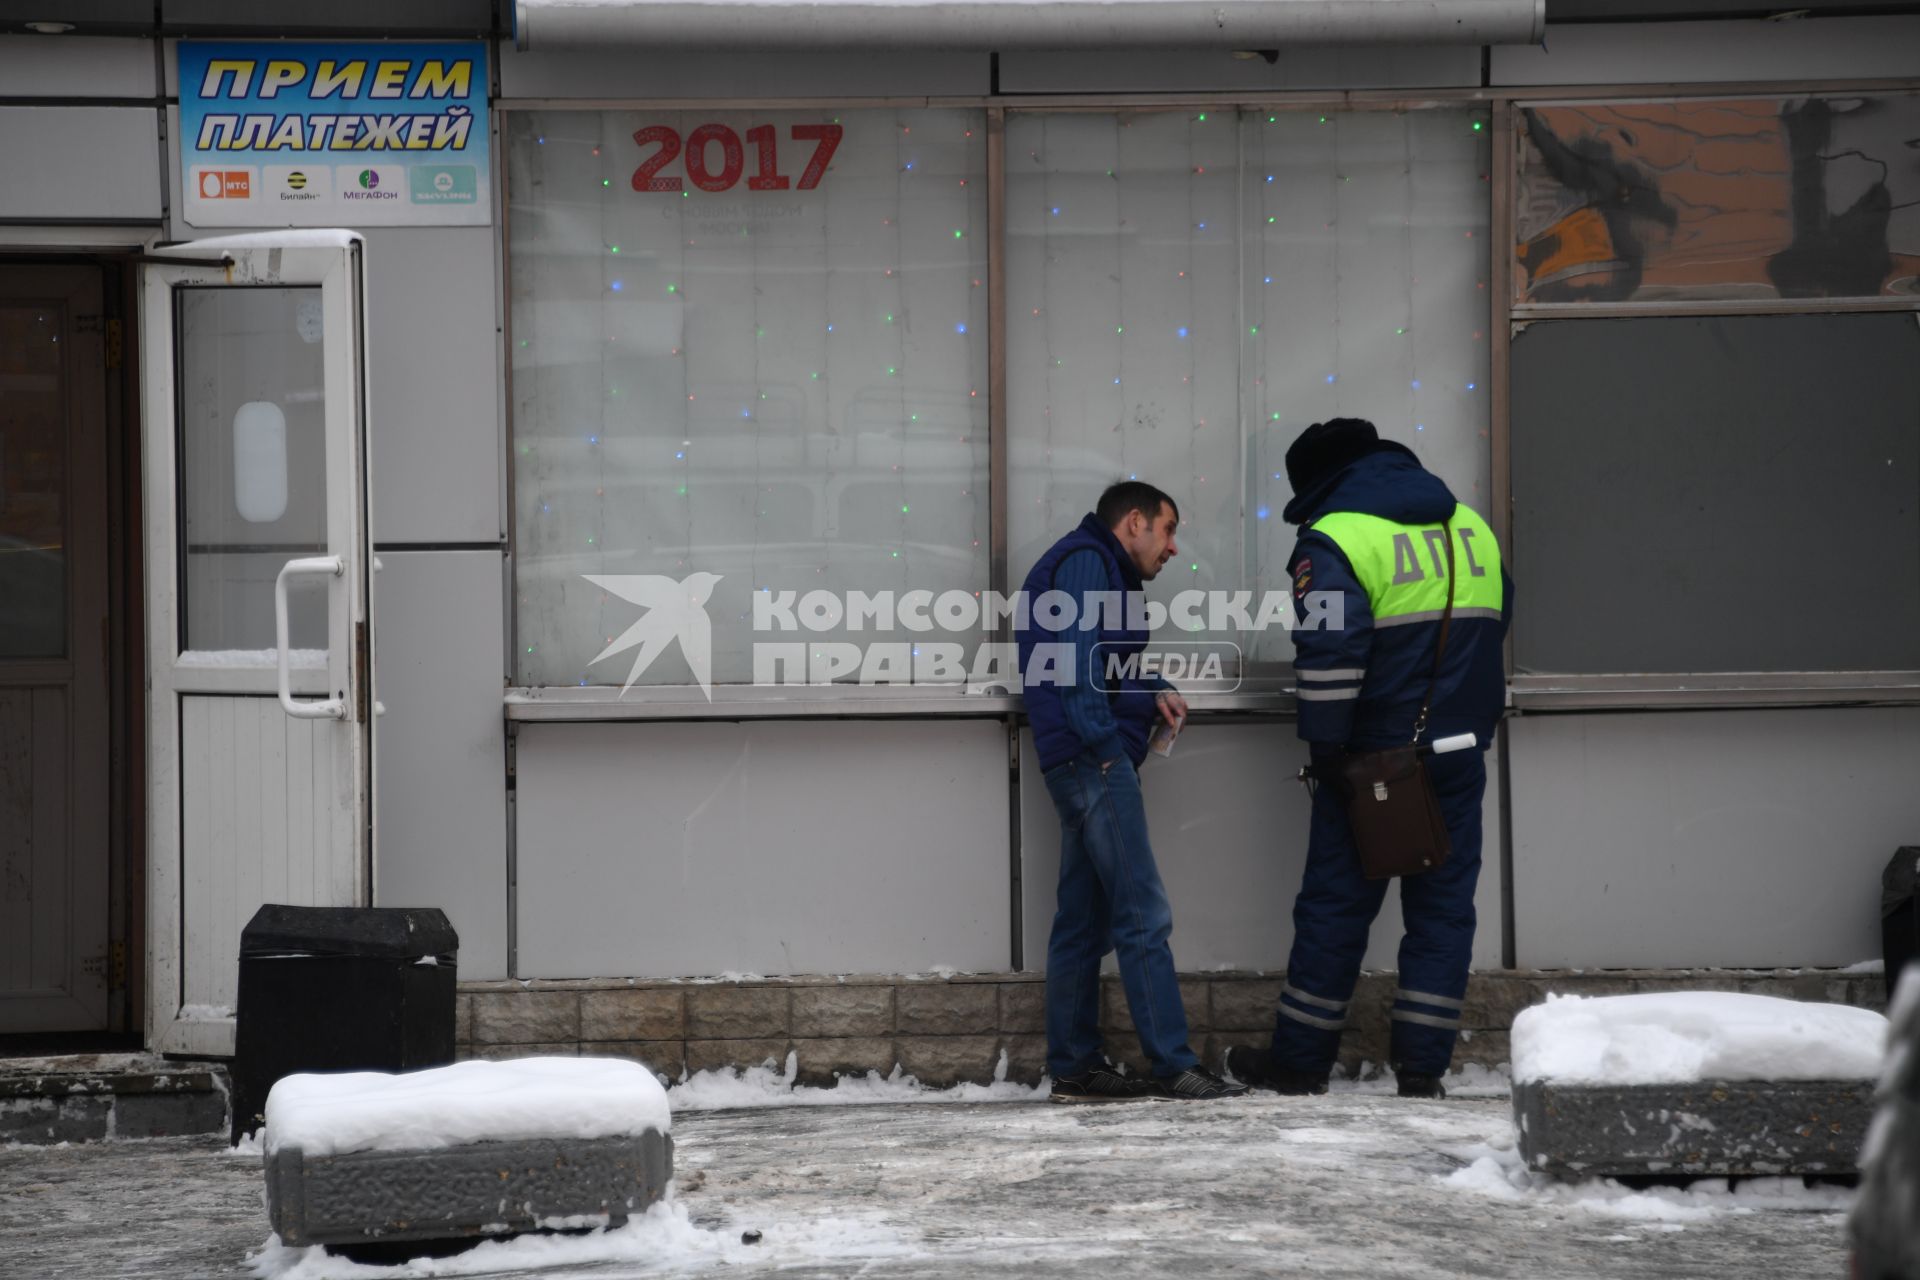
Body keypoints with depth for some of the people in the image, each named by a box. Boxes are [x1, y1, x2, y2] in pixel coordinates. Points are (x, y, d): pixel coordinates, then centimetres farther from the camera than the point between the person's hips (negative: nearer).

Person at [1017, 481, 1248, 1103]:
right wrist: (1101, 740, -19)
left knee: (1083, 920, 9)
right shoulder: (1084, 561, -6)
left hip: (1083, 765, 11)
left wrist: (1153, 693, 6)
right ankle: (1173, 1066, -14)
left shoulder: (1098, 567, 26)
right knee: (1144, 915, -12)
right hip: (1094, 756, -11)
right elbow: (1076, 654, -17)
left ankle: (1073, 1066, 11)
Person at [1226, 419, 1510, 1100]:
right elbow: (1495, 619, 20)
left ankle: (1300, 1060, 11)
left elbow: (1328, 651, -20)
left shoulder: (1334, 539, -11)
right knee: (1443, 903, 8)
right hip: (1460, 752, 5)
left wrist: (1324, 747, -12)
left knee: (1336, 902, 4)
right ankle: (1422, 1064, 7)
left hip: (1374, 755, -5)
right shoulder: (1469, 524, 11)